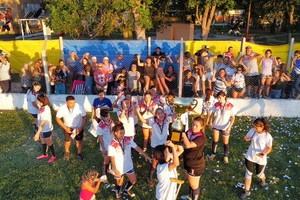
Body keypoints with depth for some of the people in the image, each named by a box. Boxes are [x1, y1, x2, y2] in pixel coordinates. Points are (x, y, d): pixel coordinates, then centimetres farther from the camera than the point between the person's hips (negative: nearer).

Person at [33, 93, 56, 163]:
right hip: (42, 129, 9)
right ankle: (45, 154, 49)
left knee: (49, 144, 12)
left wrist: (37, 133, -34)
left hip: (46, 130, -9)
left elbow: (42, 123, -34)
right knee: (43, 142, 27)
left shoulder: (45, 110, -33)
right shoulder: (43, 107, -6)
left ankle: (53, 156, 33)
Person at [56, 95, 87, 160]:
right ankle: (67, 152, 43)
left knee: (79, 141, 10)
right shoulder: (62, 108, -27)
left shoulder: (79, 107, -31)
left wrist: (81, 128, -21)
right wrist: (65, 128, -18)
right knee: (67, 141, 12)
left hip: (78, 127, -1)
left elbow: (84, 117, -17)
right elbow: (58, 119, -12)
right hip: (68, 127, 1)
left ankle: (79, 152, 39)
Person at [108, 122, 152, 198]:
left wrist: (145, 155, -13)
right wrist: (116, 170, -15)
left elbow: (137, 147, -8)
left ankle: (126, 191, 51)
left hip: (129, 166, 4)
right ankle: (118, 194, 53)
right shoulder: (112, 145, -26)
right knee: (120, 183, 19)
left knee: (133, 181, 20)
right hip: (119, 168, -4)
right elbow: (112, 158, -19)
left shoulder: (128, 140, -13)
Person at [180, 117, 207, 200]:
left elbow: (188, 145, -39)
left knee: (194, 185, 16)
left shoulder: (202, 137, -27)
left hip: (195, 165, -7)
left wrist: (183, 133, -34)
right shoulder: (189, 131, -7)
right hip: (187, 162, 7)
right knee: (190, 182, 31)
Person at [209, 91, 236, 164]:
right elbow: (212, 113, 4)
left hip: (225, 127, -2)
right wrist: (211, 122, -3)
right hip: (216, 125, 2)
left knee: (226, 142, 13)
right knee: (215, 140, 17)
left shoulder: (230, 106, -19)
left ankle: (225, 156, 35)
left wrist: (229, 127, -19)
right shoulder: (216, 105, -11)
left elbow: (233, 118, -13)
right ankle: (213, 153, 39)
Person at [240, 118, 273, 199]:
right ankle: (247, 191, 26)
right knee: (248, 173, 10)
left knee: (259, 174, 21)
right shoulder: (252, 130, -13)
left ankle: (263, 180, 59)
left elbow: (269, 148, -12)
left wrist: (263, 154, -30)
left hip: (261, 159, -2)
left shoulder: (268, 136, -23)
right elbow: (246, 138, 3)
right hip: (250, 156, 2)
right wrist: (246, 139, -21)